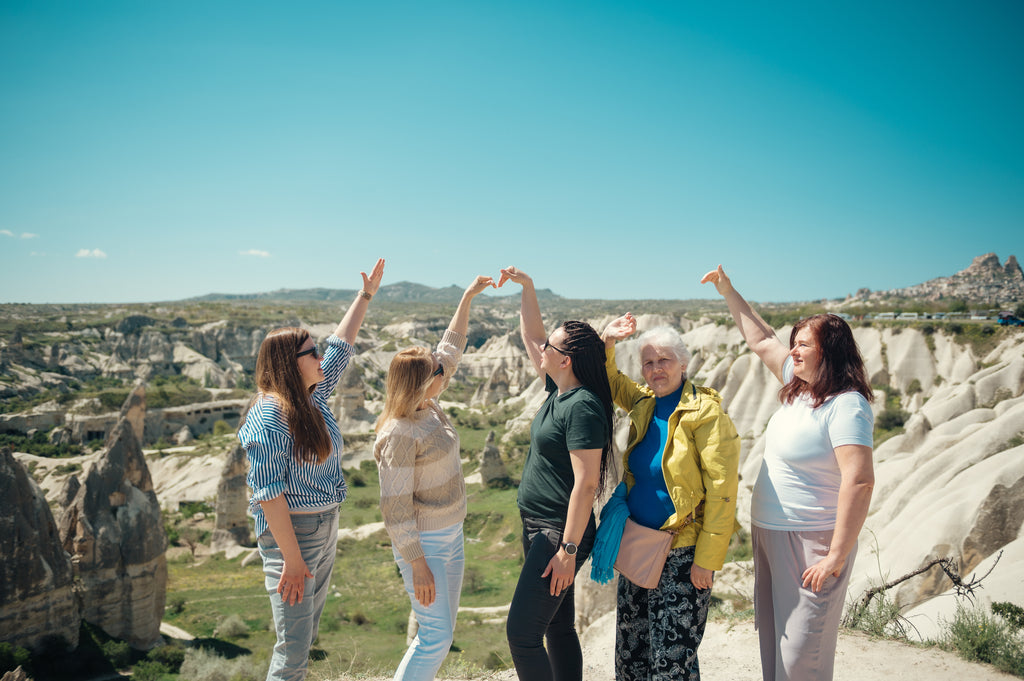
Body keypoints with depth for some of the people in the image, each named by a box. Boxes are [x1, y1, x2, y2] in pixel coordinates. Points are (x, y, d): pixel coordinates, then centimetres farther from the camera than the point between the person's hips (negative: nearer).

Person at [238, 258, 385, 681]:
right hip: (290, 533, -8)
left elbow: (341, 346, 17)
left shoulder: (314, 397, 4)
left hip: (325, 528, 8)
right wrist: (292, 559, -21)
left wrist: (366, 295, 24)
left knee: (307, 633, 18)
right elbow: (268, 491, -21)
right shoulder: (269, 415, -19)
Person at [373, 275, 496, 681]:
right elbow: (395, 508, -22)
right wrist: (418, 566, -20)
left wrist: (468, 297, 14)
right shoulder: (399, 435, -24)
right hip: (423, 542, -9)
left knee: (443, 630, 16)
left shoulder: (428, 406, 0)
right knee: (436, 636, -3)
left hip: (451, 535, 9)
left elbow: (452, 346, 11)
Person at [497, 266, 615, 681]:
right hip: (538, 526, 10)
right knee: (558, 629, 17)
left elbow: (586, 483, -23)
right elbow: (530, 336, 19)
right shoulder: (559, 390, 6)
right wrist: (527, 286, 14)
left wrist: (568, 549, -23)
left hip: (561, 533, -10)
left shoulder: (583, 406, -21)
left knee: (522, 631, -7)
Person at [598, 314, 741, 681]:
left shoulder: (705, 412, -14)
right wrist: (606, 342, -1)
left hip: (682, 552, -6)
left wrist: (707, 560, -18)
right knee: (630, 649, 15)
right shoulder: (644, 402, 5)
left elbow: (722, 490, -16)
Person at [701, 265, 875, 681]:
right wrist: (729, 292, 22)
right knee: (772, 641, 18)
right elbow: (762, 341, 20)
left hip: (811, 544, -9)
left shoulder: (846, 406, -18)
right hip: (770, 536, 9)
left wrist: (837, 557, -24)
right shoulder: (799, 387, 7)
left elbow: (859, 483, -25)